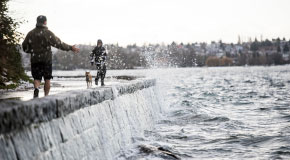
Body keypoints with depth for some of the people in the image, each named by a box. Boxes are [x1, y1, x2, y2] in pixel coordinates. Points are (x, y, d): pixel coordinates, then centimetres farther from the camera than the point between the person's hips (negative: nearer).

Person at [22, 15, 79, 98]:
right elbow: (58, 44, -9)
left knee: (37, 78, 7)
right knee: (47, 79, 9)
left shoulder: (30, 33, 3)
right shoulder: (48, 33, -7)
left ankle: (36, 88, -23)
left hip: (35, 59, 2)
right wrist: (70, 48, -2)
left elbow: (25, 47, 6)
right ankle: (46, 96, 9)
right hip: (46, 59, -2)